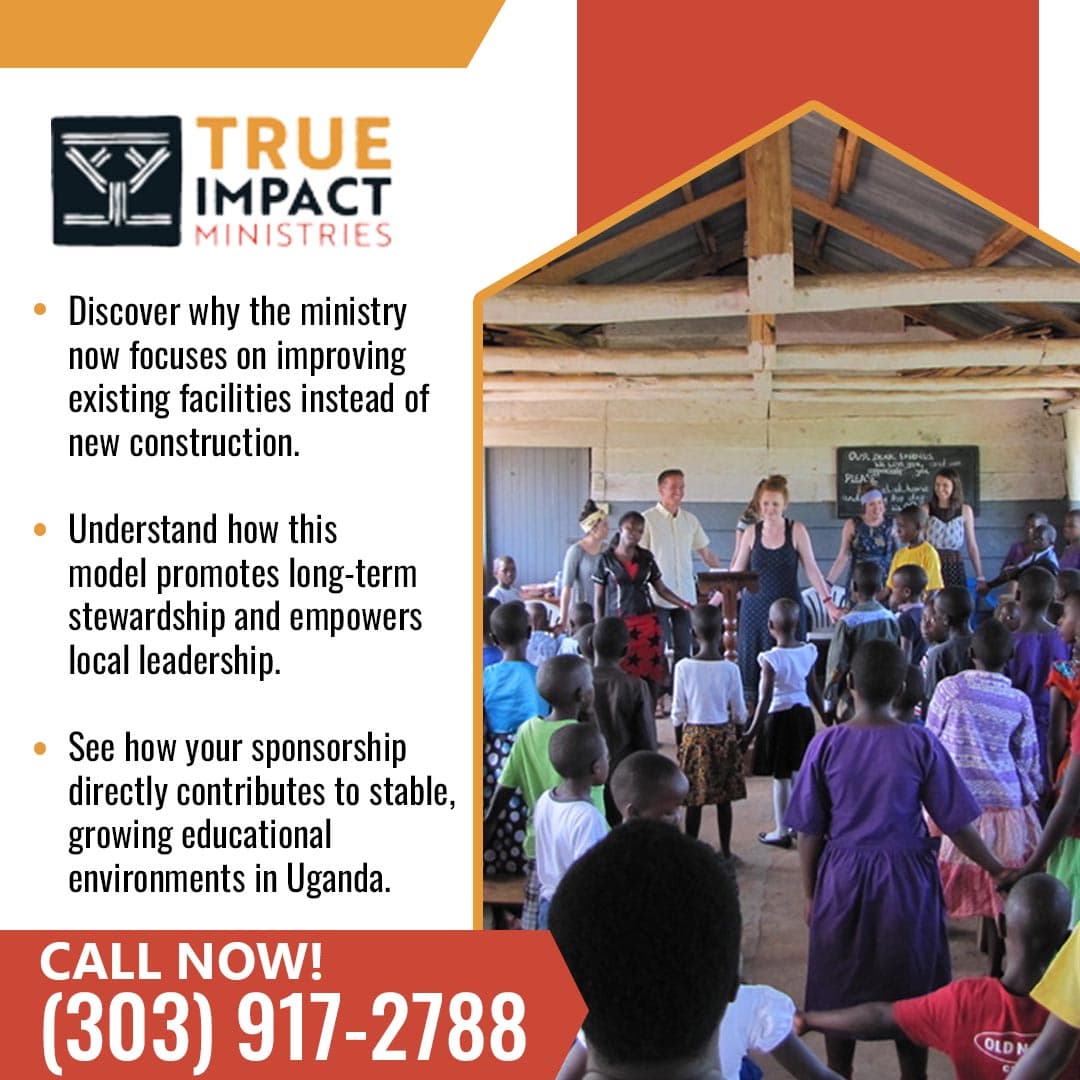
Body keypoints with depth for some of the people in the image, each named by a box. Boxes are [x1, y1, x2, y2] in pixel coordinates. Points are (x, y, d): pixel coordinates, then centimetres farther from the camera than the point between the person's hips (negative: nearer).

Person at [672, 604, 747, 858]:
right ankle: (725, 851, 20)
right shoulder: (730, 669, -10)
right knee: (724, 799, 11)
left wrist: (679, 735, 13)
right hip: (724, 735, 1)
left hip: (694, 735, -1)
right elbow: (740, 712, -2)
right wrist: (738, 734, 17)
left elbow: (678, 711, -6)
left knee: (694, 800, 7)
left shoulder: (683, 667, -12)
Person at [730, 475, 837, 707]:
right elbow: (736, 573, 10)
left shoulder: (796, 530, 0)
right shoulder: (752, 533, 5)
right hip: (755, 608, 2)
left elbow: (811, 568, 0)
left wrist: (827, 602, -7)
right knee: (752, 666, 1)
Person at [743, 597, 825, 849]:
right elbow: (814, 690, 6)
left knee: (781, 777, 4)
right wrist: (825, 716, 19)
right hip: (803, 714, 6)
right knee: (799, 772, 18)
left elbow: (766, 698, -19)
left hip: (780, 716, -6)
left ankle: (782, 832, 12)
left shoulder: (771, 659, -19)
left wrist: (753, 731, -14)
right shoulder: (808, 652, -3)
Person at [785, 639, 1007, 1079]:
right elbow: (955, 824, -6)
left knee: (839, 994, 14)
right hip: (906, 880, 0)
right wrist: (999, 871, 7)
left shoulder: (826, 743, -9)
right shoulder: (920, 743, -11)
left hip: (842, 879, 1)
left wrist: (810, 894, 8)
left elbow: (809, 831, -4)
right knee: (910, 994, 14)